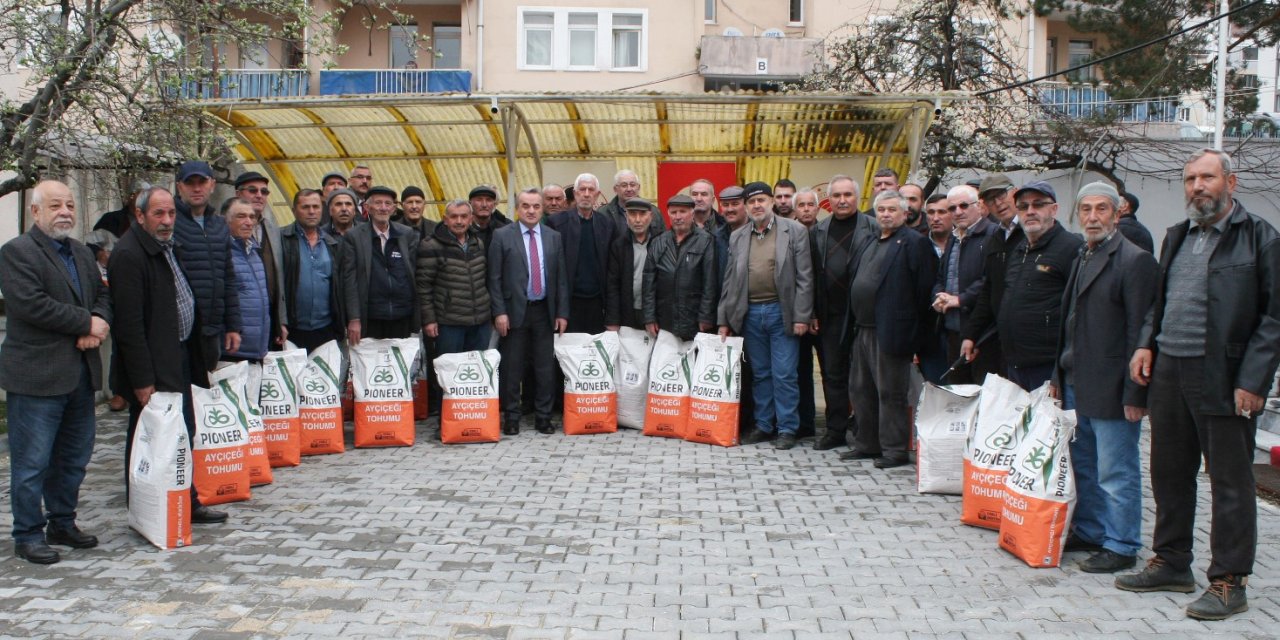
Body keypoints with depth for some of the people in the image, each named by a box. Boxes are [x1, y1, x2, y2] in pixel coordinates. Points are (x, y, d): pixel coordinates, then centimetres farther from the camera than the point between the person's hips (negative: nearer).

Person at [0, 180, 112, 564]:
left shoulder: (82, 254, 17)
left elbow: (102, 295, 15)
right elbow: (31, 303, -19)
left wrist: (97, 324, -7)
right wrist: (87, 323, -14)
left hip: (81, 373, 8)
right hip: (37, 375, -7)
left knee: (74, 457, 15)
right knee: (32, 462, 1)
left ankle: (62, 524, 28)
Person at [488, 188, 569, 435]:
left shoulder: (554, 237, 8)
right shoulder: (502, 236, -1)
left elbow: (561, 278, 8)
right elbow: (495, 278, -3)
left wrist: (562, 312, 3)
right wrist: (499, 312, -9)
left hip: (544, 312, 3)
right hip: (514, 311, -2)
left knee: (546, 368, 6)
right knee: (511, 369, 4)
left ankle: (543, 417, 17)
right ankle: (511, 418, 15)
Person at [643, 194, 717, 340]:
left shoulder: (706, 241, -2)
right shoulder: (657, 243, 10)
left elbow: (710, 283, -6)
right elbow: (649, 283, 8)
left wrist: (705, 318, -9)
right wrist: (649, 318, 2)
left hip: (695, 323, -3)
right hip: (664, 324, 3)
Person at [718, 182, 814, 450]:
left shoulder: (795, 231, -1)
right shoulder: (737, 237, 10)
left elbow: (804, 277, -4)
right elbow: (730, 281, 11)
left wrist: (801, 316, -10)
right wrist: (724, 319, 7)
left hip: (781, 312, -4)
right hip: (750, 314, 4)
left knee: (784, 375, -1)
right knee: (760, 374, 11)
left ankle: (787, 428, 9)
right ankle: (763, 426, 21)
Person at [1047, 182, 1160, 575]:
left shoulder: (1134, 261, -12)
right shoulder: (1083, 258, 15)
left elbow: (1140, 332, -15)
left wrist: (1134, 393, -17)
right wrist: (1060, 376, 17)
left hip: (1110, 390, -8)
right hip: (1077, 386, 9)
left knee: (1115, 471, 1)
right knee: (1082, 467, 17)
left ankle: (1121, 546, 13)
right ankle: (1088, 532, 29)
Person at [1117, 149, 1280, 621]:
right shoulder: (1177, 236, 15)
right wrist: (1146, 344, 6)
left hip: (1223, 378, -7)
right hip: (1168, 371, 7)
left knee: (1231, 482, 3)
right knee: (1169, 474, 14)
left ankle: (1229, 581, 12)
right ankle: (1172, 564, 28)